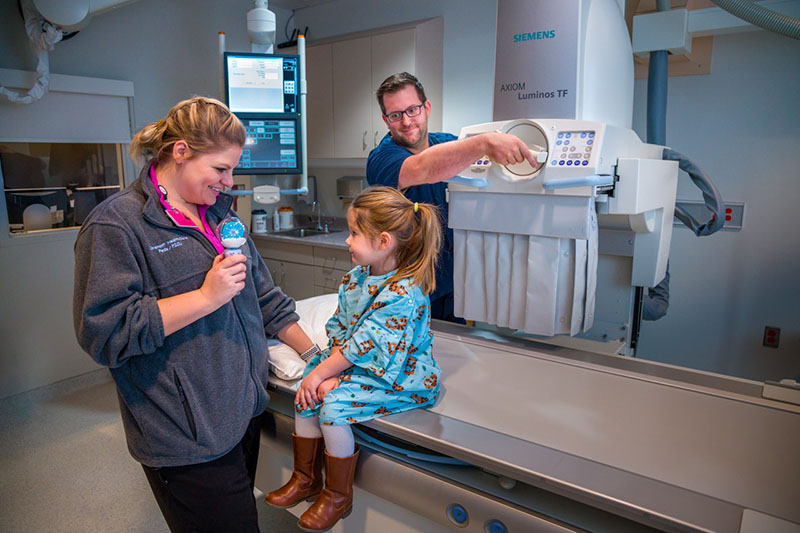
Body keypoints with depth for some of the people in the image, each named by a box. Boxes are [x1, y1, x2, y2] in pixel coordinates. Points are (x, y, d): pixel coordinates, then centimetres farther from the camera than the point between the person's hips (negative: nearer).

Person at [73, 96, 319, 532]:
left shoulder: (219, 211, 11)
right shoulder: (116, 224, -13)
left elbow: (263, 294, 13)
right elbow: (105, 332, -20)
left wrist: (315, 356, 11)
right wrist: (206, 297, -20)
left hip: (244, 411, 7)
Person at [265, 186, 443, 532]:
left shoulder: (403, 293, -27)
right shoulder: (356, 278, 1)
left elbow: (362, 346, -24)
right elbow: (340, 328, 4)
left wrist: (323, 372, -16)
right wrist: (329, 369, -10)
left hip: (395, 376, -9)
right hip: (354, 365, 9)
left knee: (333, 405, -21)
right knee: (307, 395, -1)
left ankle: (338, 496, 3)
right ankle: (306, 478, 20)